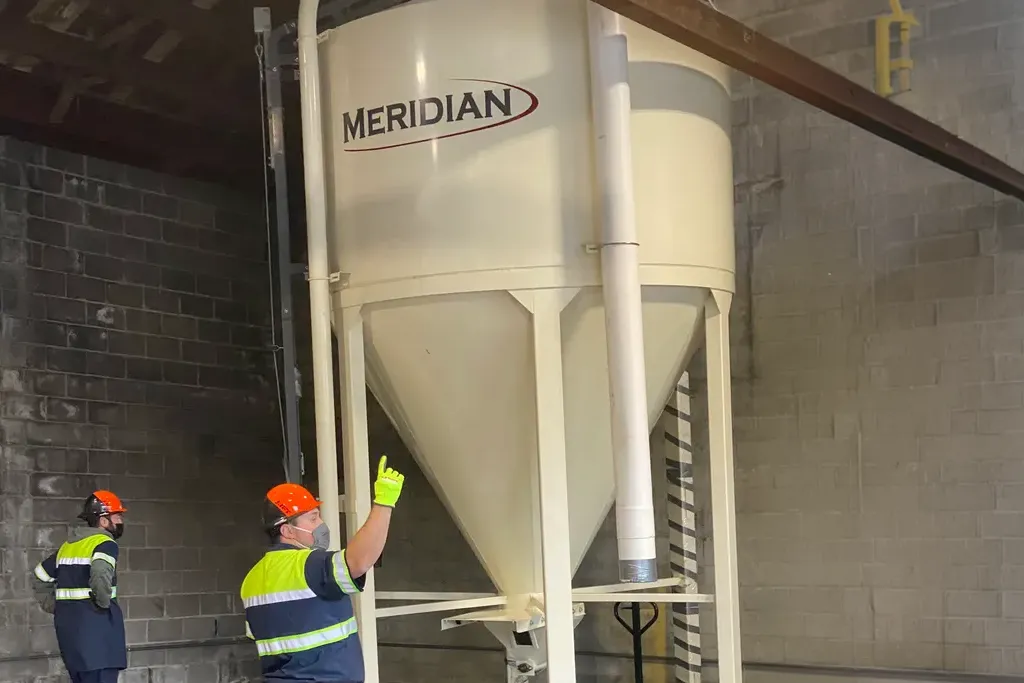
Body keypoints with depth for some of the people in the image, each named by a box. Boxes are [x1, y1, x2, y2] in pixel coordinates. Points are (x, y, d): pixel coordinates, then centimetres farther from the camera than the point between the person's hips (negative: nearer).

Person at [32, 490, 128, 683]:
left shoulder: (68, 545, 16)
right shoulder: (105, 543, -9)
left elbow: (41, 577, 23)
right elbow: (101, 574, -30)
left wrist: (56, 608, 19)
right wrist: (104, 602, -15)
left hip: (68, 623, 9)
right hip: (95, 624, -9)